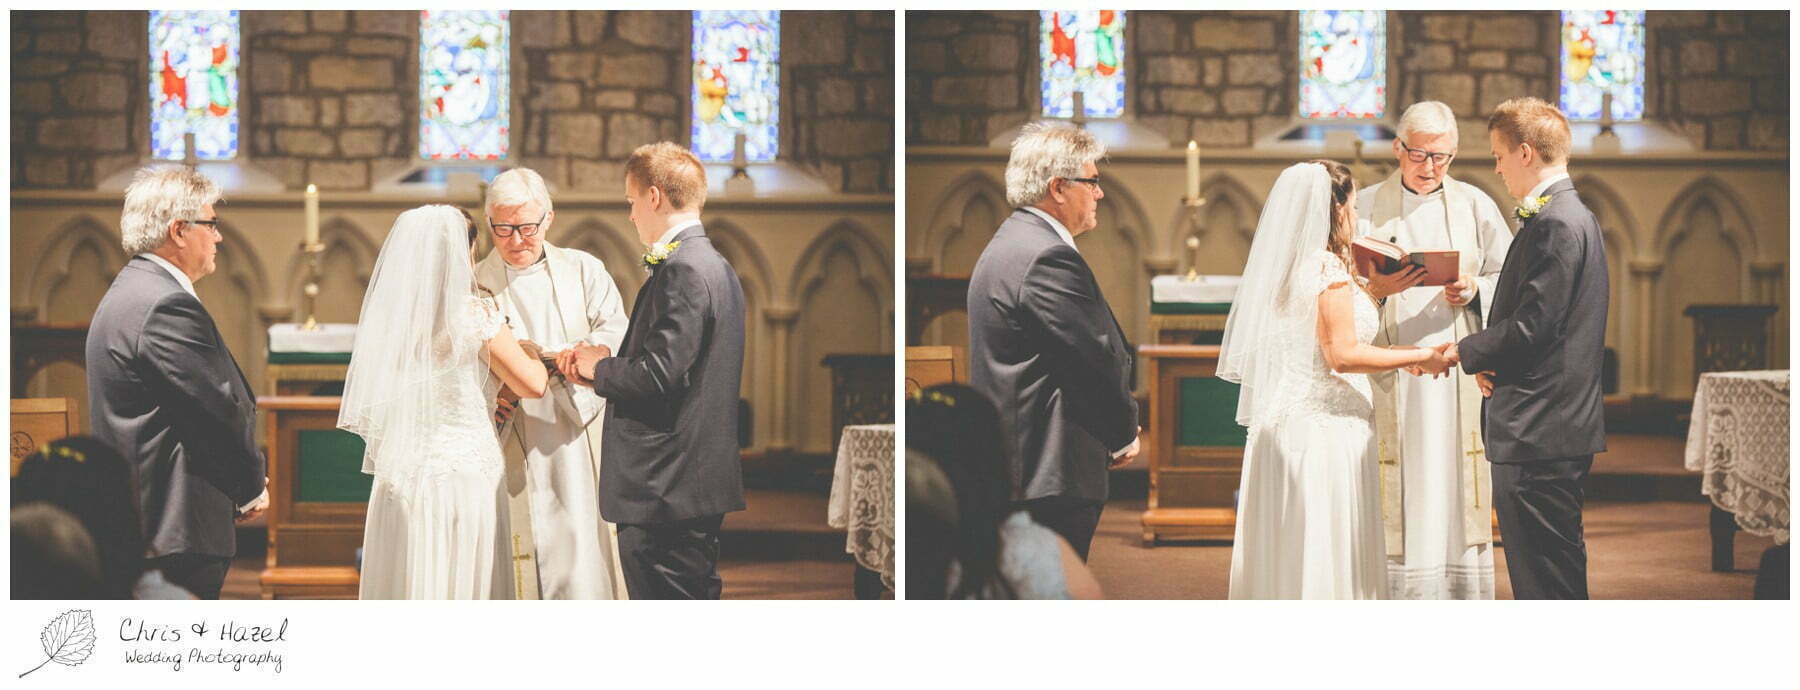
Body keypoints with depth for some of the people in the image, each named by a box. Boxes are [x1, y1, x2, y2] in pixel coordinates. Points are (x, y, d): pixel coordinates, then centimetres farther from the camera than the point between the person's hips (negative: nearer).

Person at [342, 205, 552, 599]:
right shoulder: (473, 314, -10)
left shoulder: (387, 313, 4)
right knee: (464, 586, 1)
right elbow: (534, 385, -3)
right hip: (465, 471, -5)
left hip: (401, 476, 5)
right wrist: (530, 354, 17)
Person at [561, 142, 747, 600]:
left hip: (664, 491, -11)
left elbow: (657, 376, -23)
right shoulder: (715, 266, 16)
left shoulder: (682, 271, -17)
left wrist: (599, 367, -5)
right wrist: (607, 363, 7)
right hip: (699, 485, 11)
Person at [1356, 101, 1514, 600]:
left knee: (1456, 495, 1)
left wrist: (1474, 291, -9)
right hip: (1390, 381, -1)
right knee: (1396, 502, -4)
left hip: (1458, 378, 2)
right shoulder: (1366, 207, 5)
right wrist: (1376, 288, -19)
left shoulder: (1475, 206, 9)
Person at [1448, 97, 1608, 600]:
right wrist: (1490, 359, 3)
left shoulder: (1555, 224, -16)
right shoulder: (1574, 215, 18)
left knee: (1546, 578, -6)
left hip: (1540, 435, -11)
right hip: (1549, 431, 11)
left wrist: (1463, 352, -7)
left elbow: (1532, 326, -21)